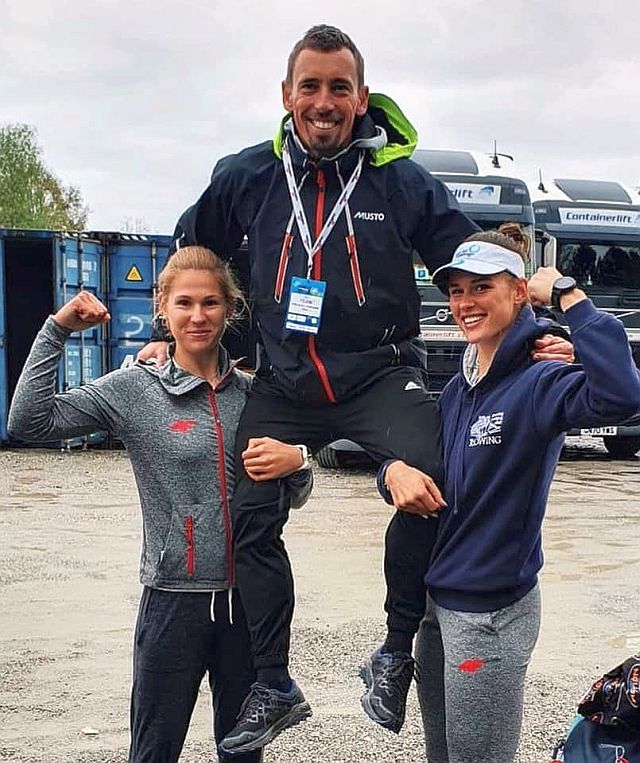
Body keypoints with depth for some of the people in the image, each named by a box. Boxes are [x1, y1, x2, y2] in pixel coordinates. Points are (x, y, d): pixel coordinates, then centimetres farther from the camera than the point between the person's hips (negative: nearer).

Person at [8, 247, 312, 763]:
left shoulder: (253, 392, 5)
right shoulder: (134, 390, -3)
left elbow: (294, 497, 13)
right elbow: (30, 422, -13)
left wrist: (294, 460, -10)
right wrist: (58, 329, -13)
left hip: (248, 596, 3)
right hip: (174, 599, -3)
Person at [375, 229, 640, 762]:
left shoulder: (539, 383, -17)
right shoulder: (457, 389, 7)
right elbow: (425, 469, 15)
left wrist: (565, 292, -29)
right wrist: (393, 471, -9)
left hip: (491, 612, -8)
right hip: (437, 601, 8)